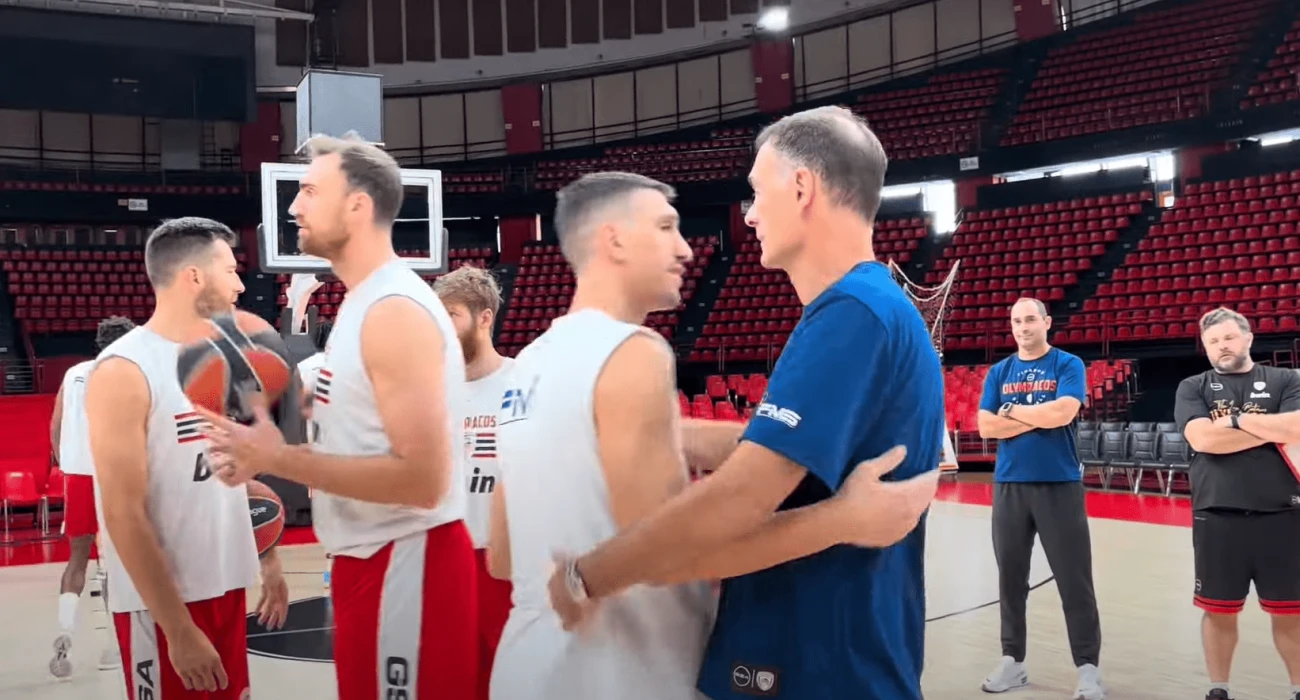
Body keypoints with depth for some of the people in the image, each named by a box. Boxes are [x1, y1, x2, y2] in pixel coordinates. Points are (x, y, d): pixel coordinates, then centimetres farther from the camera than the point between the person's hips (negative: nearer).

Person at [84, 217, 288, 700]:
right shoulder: (124, 370, -15)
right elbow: (125, 516, -19)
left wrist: (269, 560, 16)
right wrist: (178, 629, -20)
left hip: (225, 587, 7)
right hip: (161, 605, -7)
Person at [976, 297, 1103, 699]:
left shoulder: (1068, 366, 0)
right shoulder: (999, 373, 10)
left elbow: (1062, 414, -17)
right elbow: (986, 427, -1)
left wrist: (1011, 410, -6)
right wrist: (1040, 417, -9)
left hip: (1060, 485, -4)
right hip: (1009, 486, 4)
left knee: (1075, 580, -1)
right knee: (1011, 577, 10)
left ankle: (1088, 667, 7)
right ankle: (1012, 660, 20)